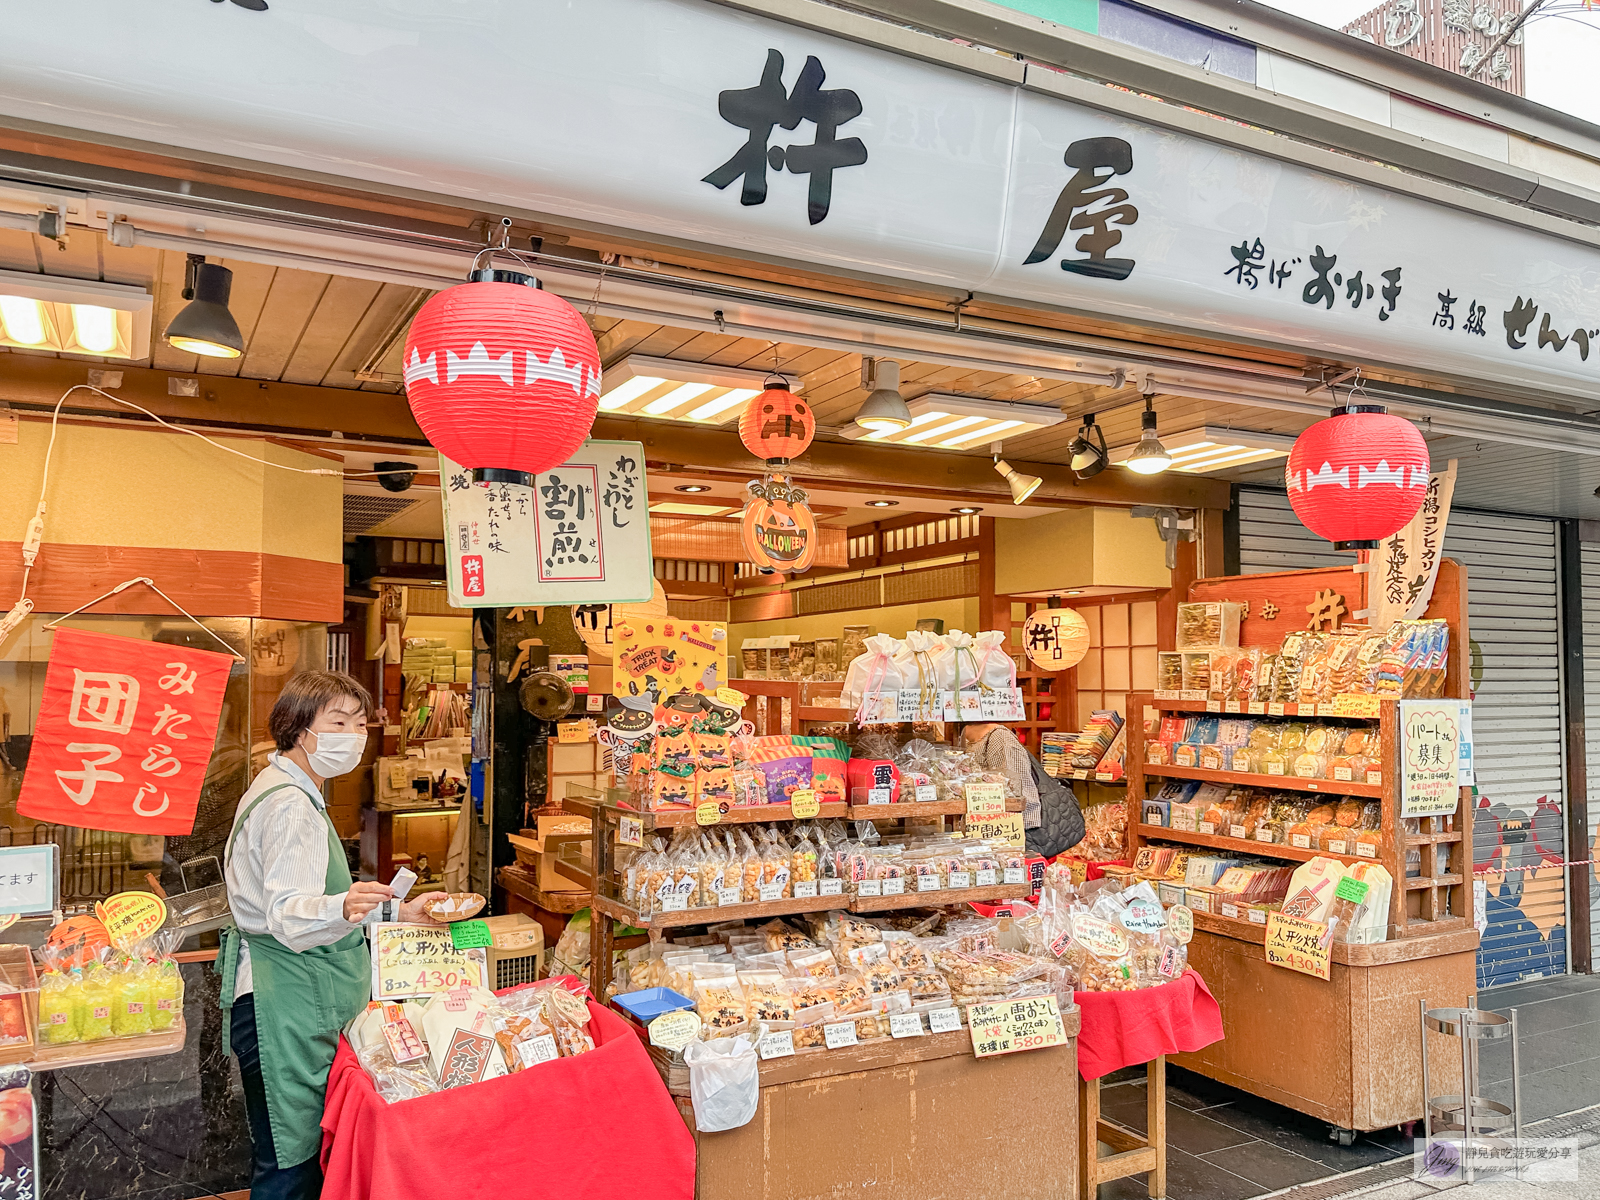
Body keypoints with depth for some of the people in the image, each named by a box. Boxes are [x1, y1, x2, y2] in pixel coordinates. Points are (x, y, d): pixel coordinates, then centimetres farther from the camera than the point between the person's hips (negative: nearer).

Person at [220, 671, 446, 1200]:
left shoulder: (282, 791, 17)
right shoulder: (291, 805, -16)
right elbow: (287, 915, -27)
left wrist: (397, 911, 18)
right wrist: (343, 909, -46)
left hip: (298, 994, 11)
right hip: (286, 1004, -11)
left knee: (290, 1152, 16)